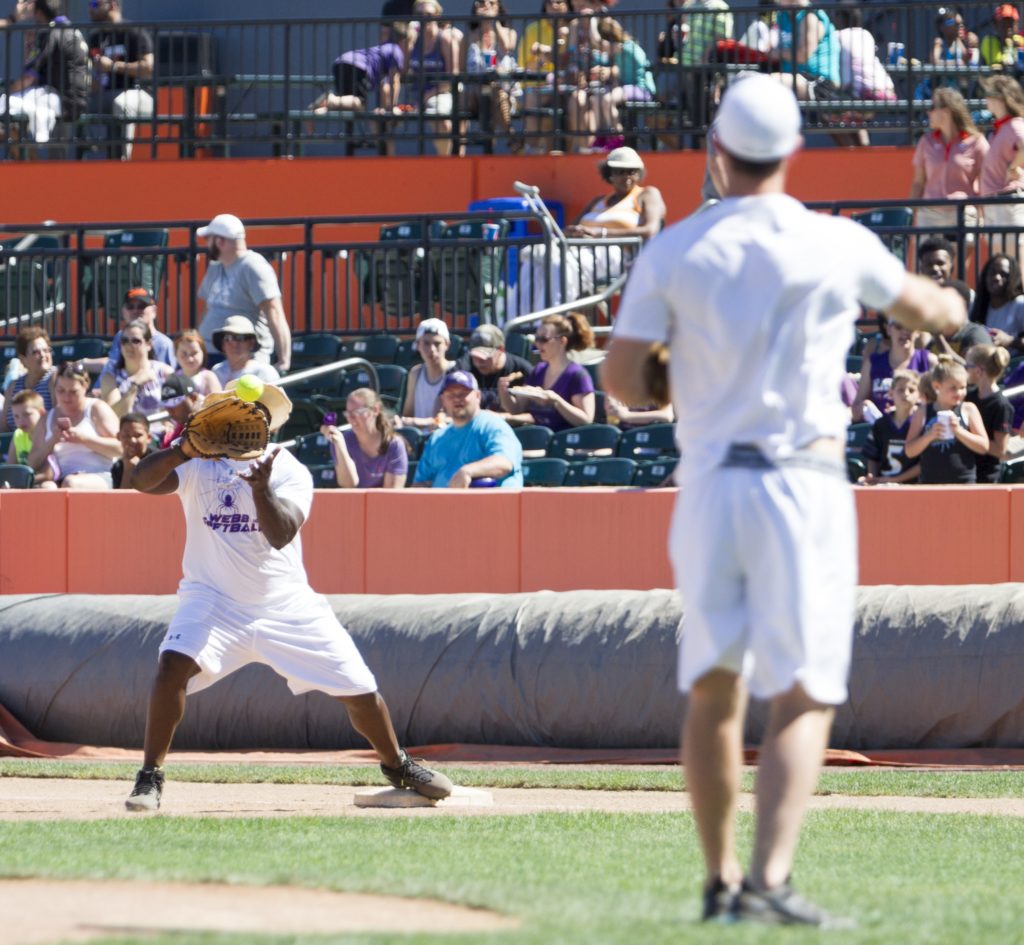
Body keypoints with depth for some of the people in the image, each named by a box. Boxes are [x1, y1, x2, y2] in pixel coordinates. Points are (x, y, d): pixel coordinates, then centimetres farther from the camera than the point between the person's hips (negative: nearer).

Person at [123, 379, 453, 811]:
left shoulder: (289, 471, -4)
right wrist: (183, 451, -39)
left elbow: (280, 535, -22)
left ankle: (397, 765, 28)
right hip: (214, 599, -1)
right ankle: (150, 778, -18)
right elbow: (143, 480, -21)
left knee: (359, 690, 0)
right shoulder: (199, 464, -3)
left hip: (286, 607, 1)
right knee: (174, 664, -29)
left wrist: (261, 488, -40)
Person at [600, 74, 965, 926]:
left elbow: (620, 377, -3)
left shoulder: (673, 252, 0)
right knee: (802, 696, -4)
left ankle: (722, 881, 17)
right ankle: (768, 881, -21)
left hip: (707, 481, 2)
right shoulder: (838, 246, -1)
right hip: (803, 482, -2)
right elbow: (920, 305, 19)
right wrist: (949, 307, 44)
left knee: (713, 688, 15)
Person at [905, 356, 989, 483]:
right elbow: (910, 451, 2)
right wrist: (929, 436, -16)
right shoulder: (923, 413, 5)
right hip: (931, 484, 1)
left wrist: (959, 430, -16)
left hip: (963, 483, -1)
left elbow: (983, 446, -3)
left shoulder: (968, 410, 3)